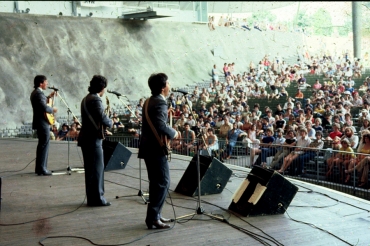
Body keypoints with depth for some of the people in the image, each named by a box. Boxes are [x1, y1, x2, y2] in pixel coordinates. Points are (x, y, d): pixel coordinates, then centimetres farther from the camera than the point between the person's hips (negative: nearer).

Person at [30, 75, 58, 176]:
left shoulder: (34, 93, 14)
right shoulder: (39, 93, -18)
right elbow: (45, 108, -28)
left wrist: (49, 96, 20)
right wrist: (53, 109, -11)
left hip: (39, 122, 11)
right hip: (43, 123, -11)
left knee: (42, 145, 16)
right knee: (44, 145, -7)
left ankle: (39, 168, 22)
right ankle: (42, 168, -5)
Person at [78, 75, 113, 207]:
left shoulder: (86, 99, 15)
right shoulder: (95, 100, -16)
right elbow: (102, 118, -24)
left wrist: (106, 122, 10)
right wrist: (110, 123, -4)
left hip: (86, 137, 10)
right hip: (93, 138, -10)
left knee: (90, 169, 13)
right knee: (97, 168, -4)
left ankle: (91, 197, 19)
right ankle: (97, 198, 0)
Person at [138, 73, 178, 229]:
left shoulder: (149, 101, 14)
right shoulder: (160, 102, -18)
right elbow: (160, 125, -29)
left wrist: (166, 114, 12)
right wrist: (173, 133, -14)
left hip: (148, 147, 10)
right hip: (156, 148, -10)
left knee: (156, 182, 16)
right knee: (163, 182, -6)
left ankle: (154, 215, 22)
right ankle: (153, 218, -6)